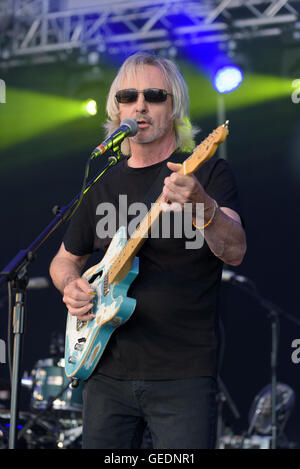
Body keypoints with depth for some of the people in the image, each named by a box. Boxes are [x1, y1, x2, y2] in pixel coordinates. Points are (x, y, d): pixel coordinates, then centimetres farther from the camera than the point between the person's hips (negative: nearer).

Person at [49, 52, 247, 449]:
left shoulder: (207, 171, -2)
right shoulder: (104, 184, 13)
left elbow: (234, 252, -18)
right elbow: (66, 258, 25)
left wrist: (202, 205, -39)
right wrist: (71, 286, 1)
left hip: (183, 375, -5)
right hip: (107, 371, 5)